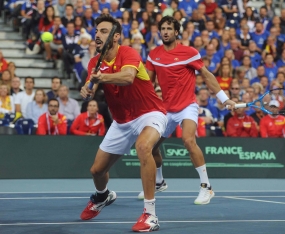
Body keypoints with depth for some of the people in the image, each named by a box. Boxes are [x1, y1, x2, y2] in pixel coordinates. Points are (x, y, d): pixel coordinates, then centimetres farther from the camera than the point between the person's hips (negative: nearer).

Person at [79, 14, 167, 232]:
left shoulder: (128, 53, -21)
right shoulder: (95, 62, -1)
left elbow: (127, 77, -43)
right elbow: (91, 87, -14)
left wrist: (100, 77, -56)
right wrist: (87, 89, -37)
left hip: (149, 114, -7)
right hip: (121, 122, 7)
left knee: (143, 147, -40)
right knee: (97, 170, 12)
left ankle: (150, 215, -34)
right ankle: (103, 196, 52)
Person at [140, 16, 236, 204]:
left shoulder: (189, 52, -9)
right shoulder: (154, 54, 4)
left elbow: (207, 75, -2)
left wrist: (224, 98, -5)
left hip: (187, 106, -6)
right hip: (166, 109, 6)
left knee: (189, 140, -29)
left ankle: (206, 187, -20)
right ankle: (158, 182, 39)